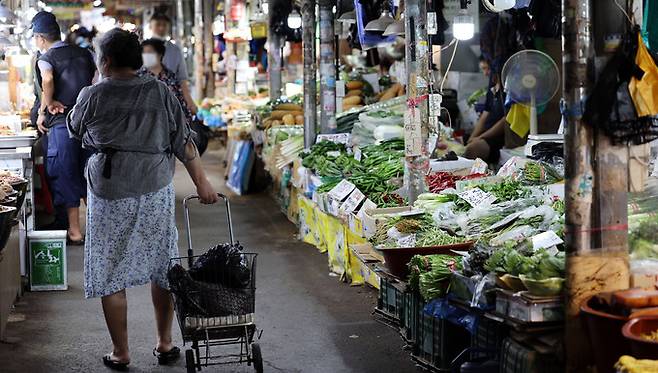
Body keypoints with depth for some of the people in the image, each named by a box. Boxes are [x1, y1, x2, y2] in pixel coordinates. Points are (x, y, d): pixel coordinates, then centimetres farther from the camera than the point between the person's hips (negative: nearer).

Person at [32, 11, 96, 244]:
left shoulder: (46, 58, -5)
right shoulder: (83, 54, 12)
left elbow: (48, 80, -24)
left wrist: (44, 111, -14)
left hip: (62, 123, -5)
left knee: (65, 175, 4)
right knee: (88, 175, 15)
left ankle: (74, 232, 6)